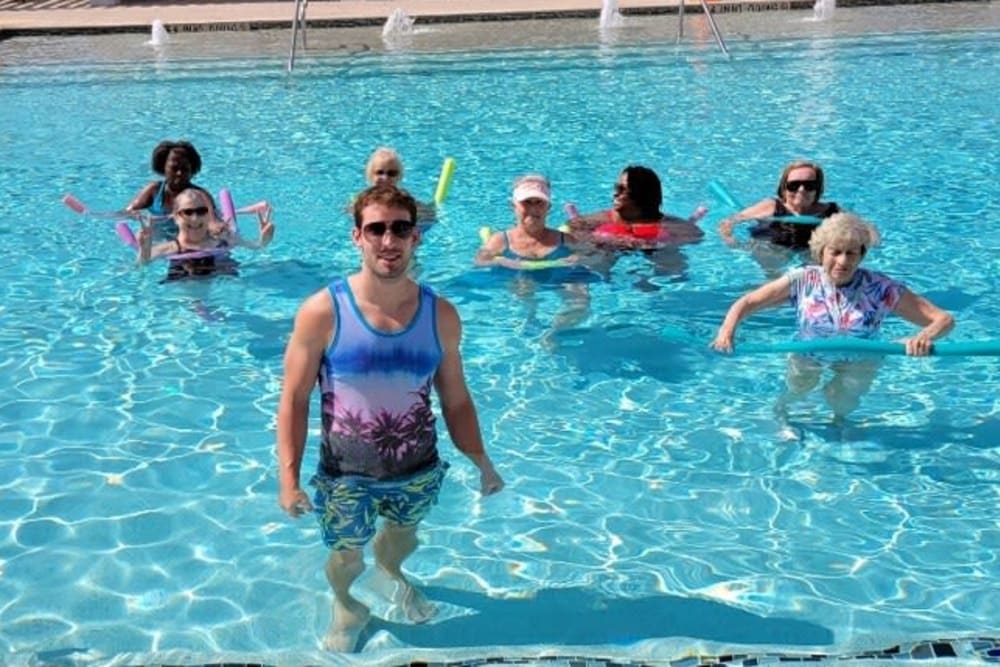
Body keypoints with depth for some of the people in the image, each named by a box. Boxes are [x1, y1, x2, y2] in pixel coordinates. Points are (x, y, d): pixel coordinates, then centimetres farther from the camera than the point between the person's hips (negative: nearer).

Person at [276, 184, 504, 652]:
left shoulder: (441, 316, -10)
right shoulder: (322, 312, -19)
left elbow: (456, 400, 0)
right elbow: (294, 400, -14)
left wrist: (482, 463, 2)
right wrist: (288, 478, -19)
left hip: (418, 471, 3)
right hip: (345, 475, -3)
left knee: (402, 537, 29)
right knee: (347, 556, 17)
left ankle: (393, 575, 64)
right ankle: (346, 606, 52)